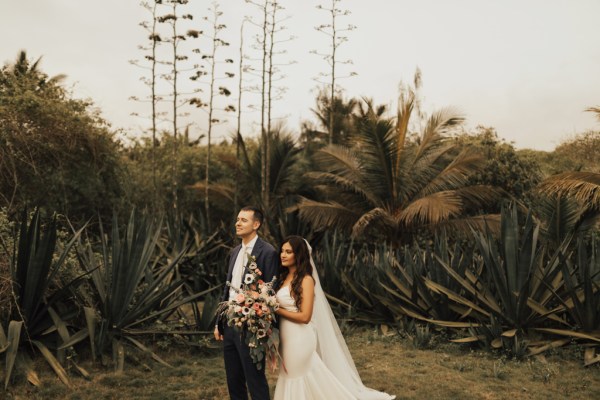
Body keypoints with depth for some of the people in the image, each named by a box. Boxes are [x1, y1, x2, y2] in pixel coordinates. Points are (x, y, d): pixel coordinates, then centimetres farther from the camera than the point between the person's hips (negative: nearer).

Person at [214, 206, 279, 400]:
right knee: (233, 381, 17)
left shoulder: (268, 252, -12)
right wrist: (219, 322, 15)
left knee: (255, 381, 3)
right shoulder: (234, 252, 12)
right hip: (229, 324, 8)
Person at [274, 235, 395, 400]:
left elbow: (304, 316, -20)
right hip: (288, 339, 7)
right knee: (293, 380, 16)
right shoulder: (284, 277, 9)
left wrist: (276, 310, -15)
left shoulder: (306, 280, -14)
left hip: (300, 340, -7)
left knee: (304, 380, 3)